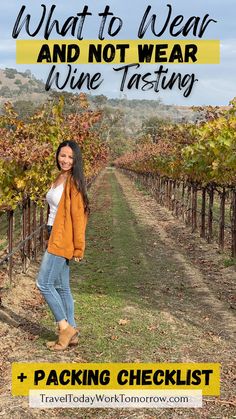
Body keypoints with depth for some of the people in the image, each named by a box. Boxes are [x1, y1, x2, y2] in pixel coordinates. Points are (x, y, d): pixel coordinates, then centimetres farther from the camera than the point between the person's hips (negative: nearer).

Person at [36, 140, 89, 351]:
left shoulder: (73, 182, -13)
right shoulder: (59, 179, 12)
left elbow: (78, 216, -16)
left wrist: (78, 248, -17)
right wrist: (50, 237, 17)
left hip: (63, 240, -9)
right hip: (55, 238, 9)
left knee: (44, 283, -7)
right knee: (61, 287, 11)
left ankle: (66, 328, 4)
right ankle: (71, 332, 18)